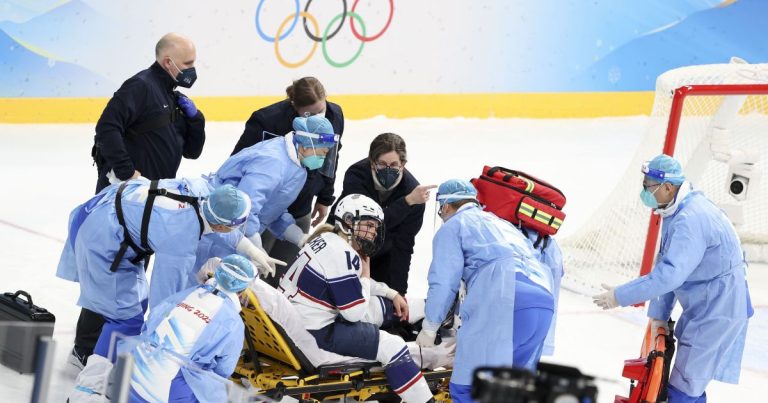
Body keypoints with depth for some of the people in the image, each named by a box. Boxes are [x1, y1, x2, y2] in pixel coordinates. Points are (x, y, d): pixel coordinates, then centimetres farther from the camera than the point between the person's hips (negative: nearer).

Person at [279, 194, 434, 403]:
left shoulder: (328, 240, 9)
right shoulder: (341, 254, -20)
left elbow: (356, 284, 26)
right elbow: (355, 313, -19)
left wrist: (392, 294, 16)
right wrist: (365, 274, -5)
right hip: (314, 334, -10)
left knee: (384, 304, 17)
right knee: (392, 346, -10)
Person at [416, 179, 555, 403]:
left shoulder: (452, 226, 16)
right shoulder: (502, 223, 37)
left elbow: (444, 282, 7)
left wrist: (429, 329, 21)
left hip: (503, 302, -7)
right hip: (544, 301, 7)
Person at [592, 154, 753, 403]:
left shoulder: (690, 219, -26)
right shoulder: (676, 211, 7)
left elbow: (670, 273, -32)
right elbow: (667, 263, 11)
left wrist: (620, 296, -26)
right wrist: (659, 314, 10)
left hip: (717, 310, -10)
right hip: (704, 306, 10)